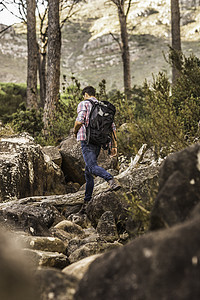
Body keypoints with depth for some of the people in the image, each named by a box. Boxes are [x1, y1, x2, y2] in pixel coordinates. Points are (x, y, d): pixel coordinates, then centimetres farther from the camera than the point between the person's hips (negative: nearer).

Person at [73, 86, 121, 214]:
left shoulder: (84, 104, 1)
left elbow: (80, 120, -16)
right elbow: (112, 127, 14)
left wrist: (75, 131, 4)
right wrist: (114, 145, 13)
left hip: (87, 140, -7)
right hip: (99, 142, 7)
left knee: (92, 167, -22)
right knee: (88, 172, 13)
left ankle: (112, 180, -48)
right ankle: (87, 202, 13)